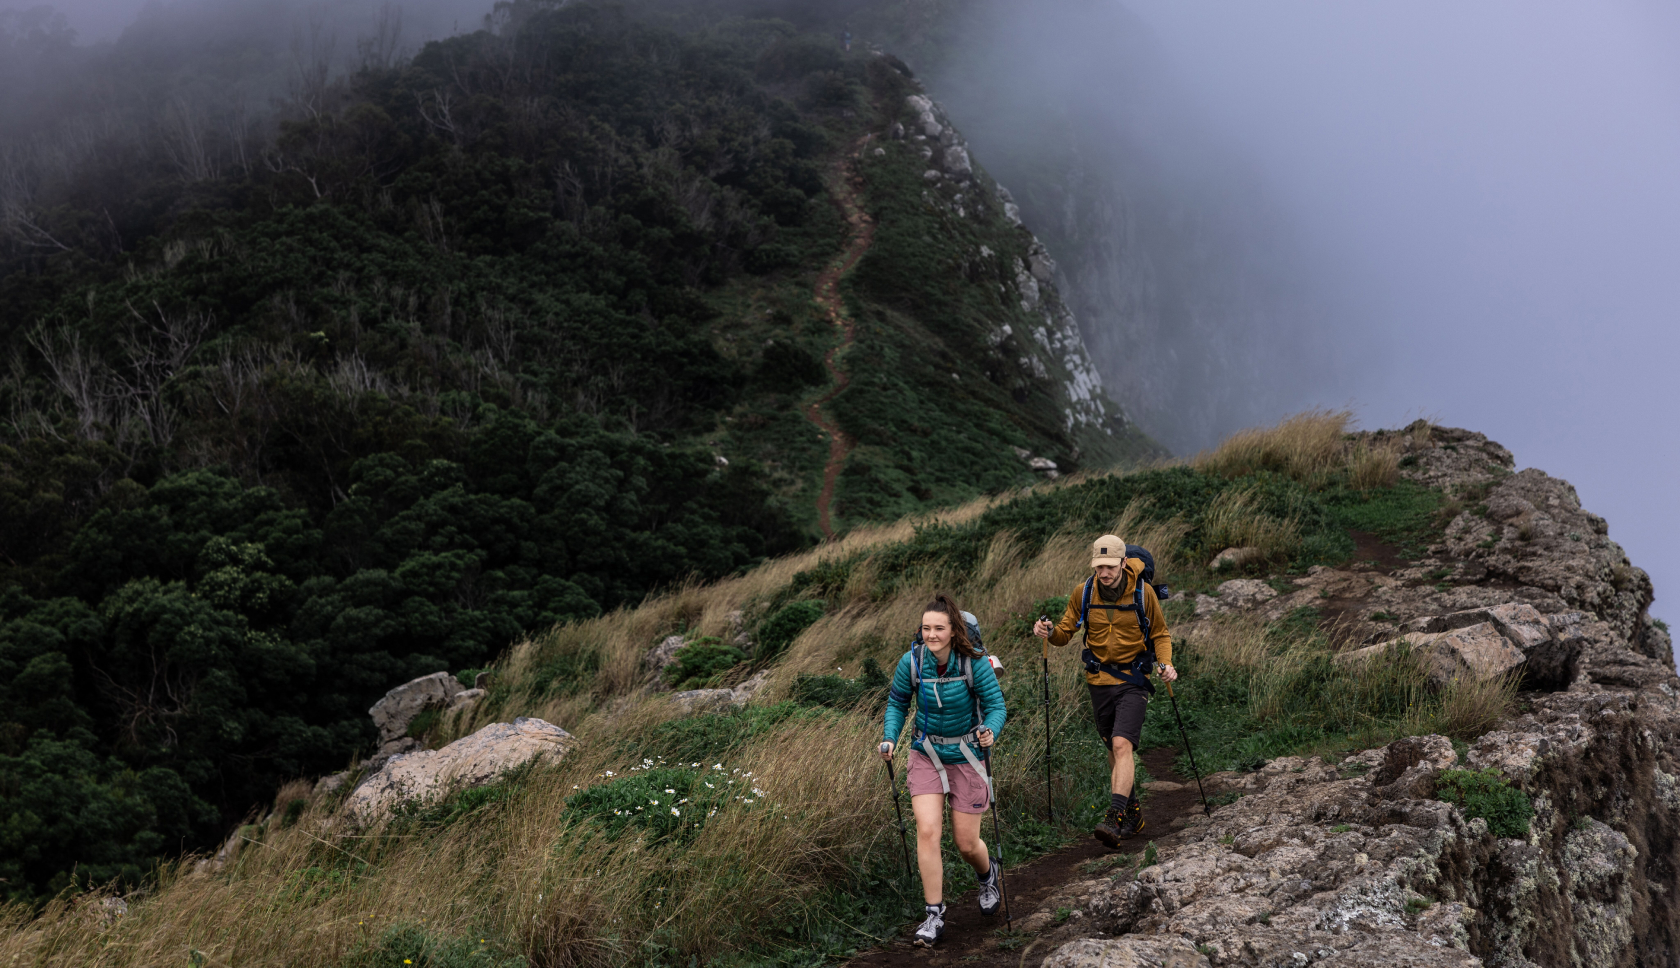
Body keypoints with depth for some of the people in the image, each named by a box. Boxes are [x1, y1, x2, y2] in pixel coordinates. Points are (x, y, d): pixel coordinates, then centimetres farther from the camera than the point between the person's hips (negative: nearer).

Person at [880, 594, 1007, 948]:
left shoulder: (974, 663, -19)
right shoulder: (911, 662, -12)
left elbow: (996, 705, -13)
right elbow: (897, 702, 3)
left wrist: (990, 730, -34)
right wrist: (890, 738, -11)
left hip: (966, 758, -1)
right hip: (927, 756, 2)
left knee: (966, 843, 4)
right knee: (927, 830, -15)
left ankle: (988, 873, 42)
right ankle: (934, 917, -4)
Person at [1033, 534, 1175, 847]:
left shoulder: (1143, 592, -10)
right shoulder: (1083, 592, -4)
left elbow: (1160, 633, 3)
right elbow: (1066, 632, 3)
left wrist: (1166, 663, -15)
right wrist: (1050, 632, -20)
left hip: (1133, 680, -4)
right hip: (1099, 679, 4)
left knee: (1122, 745, -19)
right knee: (1113, 748, 13)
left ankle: (1116, 818, -25)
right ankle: (1132, 812, 30)